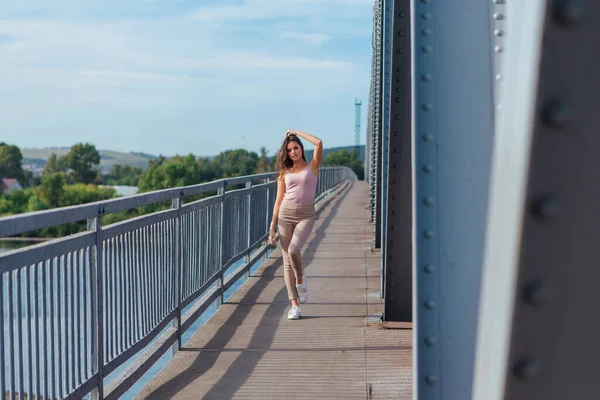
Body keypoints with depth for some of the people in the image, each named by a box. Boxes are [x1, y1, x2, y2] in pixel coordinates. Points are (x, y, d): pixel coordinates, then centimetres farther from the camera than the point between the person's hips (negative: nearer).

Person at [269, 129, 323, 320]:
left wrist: (297, 132, 4)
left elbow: (319, 143, -9)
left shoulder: (312, 166, 6)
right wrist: (272, 227, 4)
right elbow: (279, 200, 11)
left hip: (305, 215, -3)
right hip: (285, 214, 3)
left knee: (293, 250, -25)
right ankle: (294, 305, 2)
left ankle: (300, 280, 6)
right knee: (287, 260, -2)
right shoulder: (284, 173, 12)